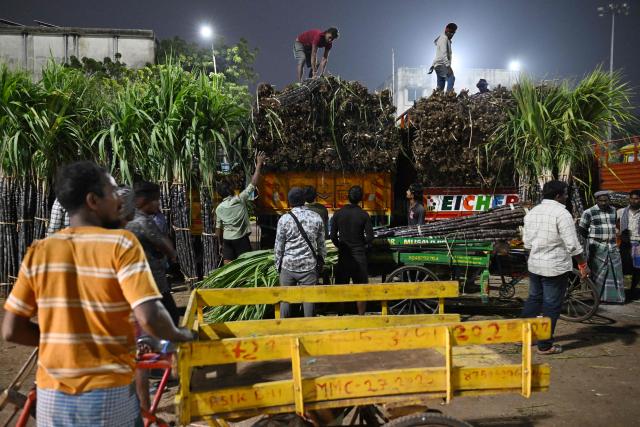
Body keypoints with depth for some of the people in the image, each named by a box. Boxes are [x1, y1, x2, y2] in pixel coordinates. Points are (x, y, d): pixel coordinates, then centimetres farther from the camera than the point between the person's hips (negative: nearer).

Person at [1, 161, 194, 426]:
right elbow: (150, 318, -22)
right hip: (109, 395, -3)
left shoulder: (38, 251, -1)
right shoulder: (120, 243, -13)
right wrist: (180, 335, -3)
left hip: (52, 398, 3)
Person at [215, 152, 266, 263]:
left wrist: (221, 243, 19)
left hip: (227, 240, 4)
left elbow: (218, 229, 5)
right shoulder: (240, 199, -11)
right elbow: (253, 183, -10)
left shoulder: (219, 208, 2)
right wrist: (259, 164, -4)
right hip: (241, 239, -4)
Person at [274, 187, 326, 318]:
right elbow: (321, 243, 4)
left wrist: (278, 264, 9)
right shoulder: (316, 218, -3)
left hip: (288, 265, 0)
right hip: (309, 265, 1)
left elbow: (279, 246, -3)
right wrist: (321, 259, 17)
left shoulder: (284, 219, -7)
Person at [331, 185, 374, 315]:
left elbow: (333, 235, -1)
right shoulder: (363, 215, -9)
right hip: (359, 255, -2)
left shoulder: (338, 213, -4)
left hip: (343, 255, 2)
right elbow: (370, 237, -8)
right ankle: (361, 315, 13)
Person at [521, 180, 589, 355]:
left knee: (534, 299, 20)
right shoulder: (562, 214, -16)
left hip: (534, 265, 7)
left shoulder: (532, 212, 7)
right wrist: (583, 265, -7)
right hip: (555, 267, -7)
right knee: (551, 306, 3)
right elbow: (572, 245, -17)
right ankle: (545, 345, 12)